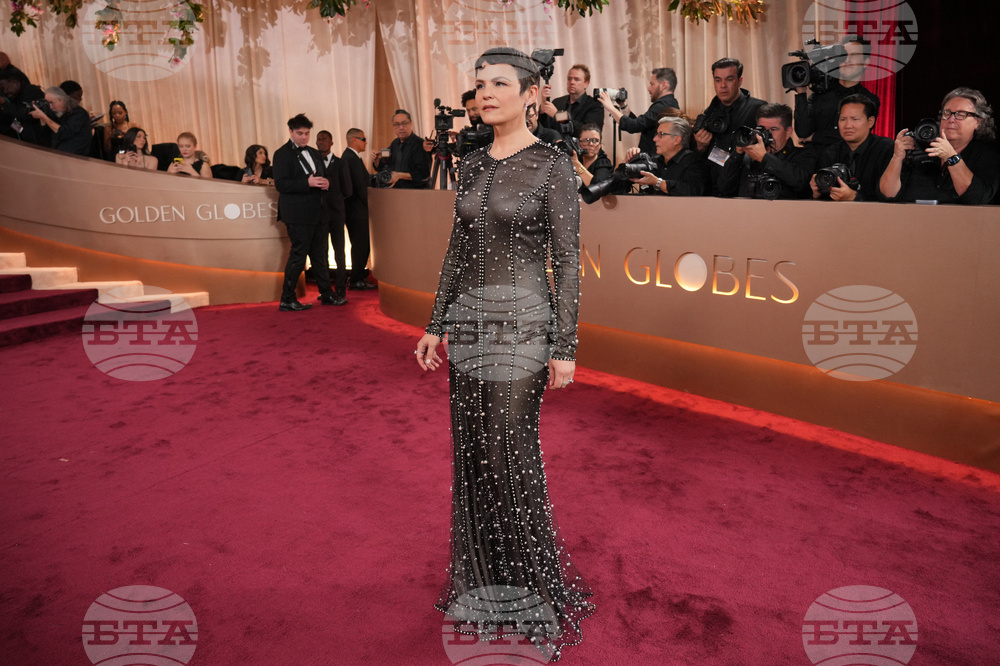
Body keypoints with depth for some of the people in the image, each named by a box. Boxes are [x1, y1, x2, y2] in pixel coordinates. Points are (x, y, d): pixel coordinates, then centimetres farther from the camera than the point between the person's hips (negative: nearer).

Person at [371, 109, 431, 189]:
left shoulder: (419, 144, -10)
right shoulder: (395, 143, 15)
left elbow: (424, 174, -17)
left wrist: (399, 175, -18)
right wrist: (377, 160, 1)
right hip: (394, 192, 6)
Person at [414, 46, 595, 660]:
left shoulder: (553, 166, -8)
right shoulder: (473, 165, 11)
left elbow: (568, 261, -10)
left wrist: (565, 347, -13)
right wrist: (437, 324, 13)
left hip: (520, 322, -7)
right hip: (469, 321, 7)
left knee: (512, 456, 0)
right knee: (472, 454, 13)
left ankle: (534, 586, 22)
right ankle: (483, 577, 32)